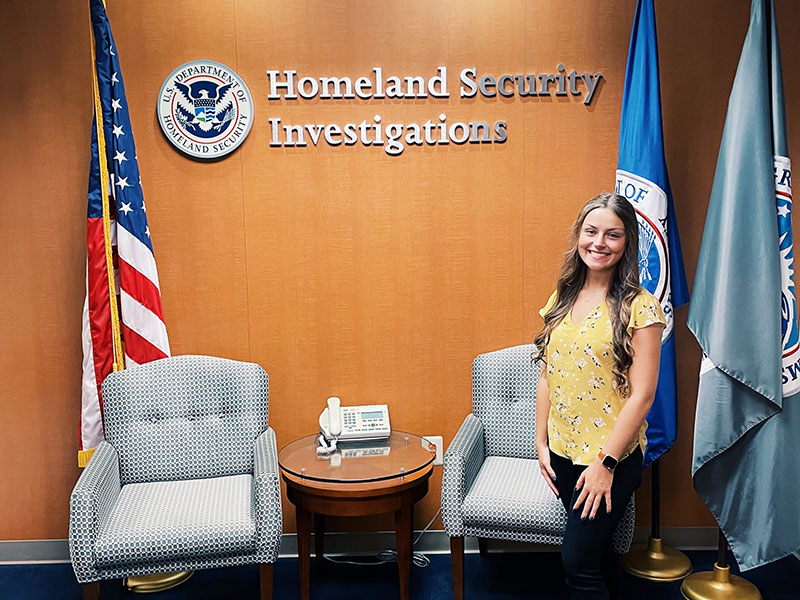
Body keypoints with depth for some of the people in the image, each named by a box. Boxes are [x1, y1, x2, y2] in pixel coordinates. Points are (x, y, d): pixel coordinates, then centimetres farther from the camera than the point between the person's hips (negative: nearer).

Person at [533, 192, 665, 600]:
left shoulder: (639, 307, -13)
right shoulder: (562, 299, 5)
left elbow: (642, 395, -14)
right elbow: (547, 377, 8)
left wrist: (606, 462, -15)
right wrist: (541, 442, 5)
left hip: (612, 457, -5)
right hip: (562, 451, 6)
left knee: (578, 561, -3)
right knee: (594, 548, 19)